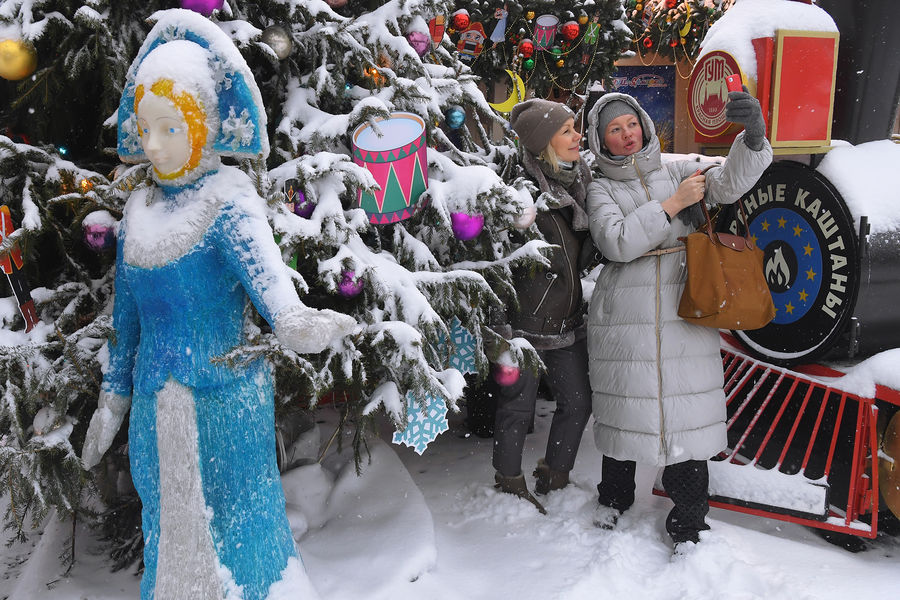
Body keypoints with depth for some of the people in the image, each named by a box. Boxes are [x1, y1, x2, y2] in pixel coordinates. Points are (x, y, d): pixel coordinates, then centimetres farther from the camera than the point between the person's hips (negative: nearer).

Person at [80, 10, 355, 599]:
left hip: (224, 400, -5)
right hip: (157, 410, 6)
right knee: (169, 534, 18)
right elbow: (127, 316, 14)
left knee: (230, 529, 6)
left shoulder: (228, 200, -11)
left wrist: (290, 318, -54)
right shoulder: (140, 209, 7)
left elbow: (258, 257, -33)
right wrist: (112, 400, 17)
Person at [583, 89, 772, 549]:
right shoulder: (601, 189, 5)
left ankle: (687, 522, 14)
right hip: (624, 314, -1)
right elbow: (616, 242, -13)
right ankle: (615, 496, 33)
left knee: (687, 409, -1)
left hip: (684, 311, 1)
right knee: (624, 404, 8)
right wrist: (672, 204, -14)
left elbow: (729, 183, -8)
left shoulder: (677, 169, 10)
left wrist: (753, 136, -27)